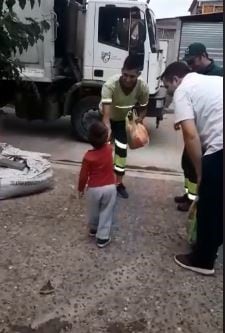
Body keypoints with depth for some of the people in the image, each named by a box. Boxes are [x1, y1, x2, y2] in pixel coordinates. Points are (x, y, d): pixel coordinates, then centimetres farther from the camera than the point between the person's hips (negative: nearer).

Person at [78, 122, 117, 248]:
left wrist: (81, 189, 7)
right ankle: (103, 238, 14)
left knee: (94, 211, 22)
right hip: (110, 187, 1)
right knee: (106, 212, 11)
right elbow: (107, 143, 18)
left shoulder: (88, 156, -15)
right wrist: (103, 128, 22)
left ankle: (93, 229, 43)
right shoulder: (109, 149, -9)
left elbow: (83, 175, -9)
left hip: (94, 189, -1)